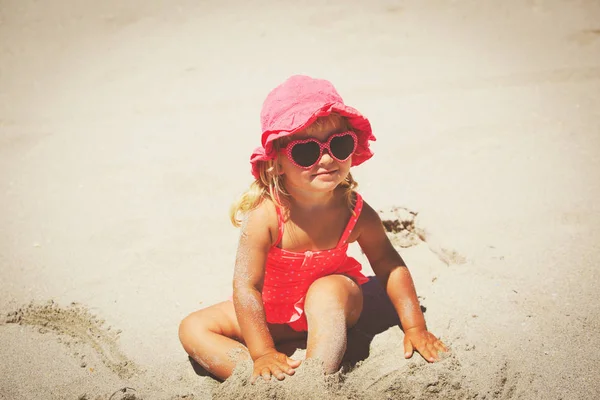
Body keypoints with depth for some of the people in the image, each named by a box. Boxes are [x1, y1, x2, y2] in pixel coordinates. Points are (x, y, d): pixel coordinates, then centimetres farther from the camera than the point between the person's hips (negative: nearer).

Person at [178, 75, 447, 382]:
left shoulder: (356, 213, -23)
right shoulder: (265, 215, -31)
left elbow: (388, 264, -9)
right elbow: (246, 286, -31)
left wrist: (415, 327, -10)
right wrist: (263, 354, -32)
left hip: (331, 310, -1)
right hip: (273, 314, 1)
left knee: (328, 290, -37)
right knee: (192, 329, -13)